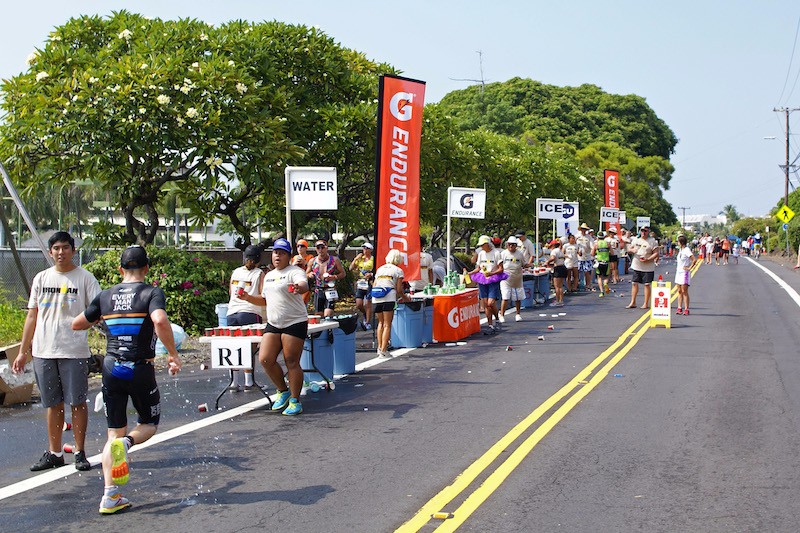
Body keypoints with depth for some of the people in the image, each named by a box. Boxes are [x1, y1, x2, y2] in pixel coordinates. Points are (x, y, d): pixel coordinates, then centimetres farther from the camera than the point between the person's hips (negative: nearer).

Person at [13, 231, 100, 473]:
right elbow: (32, 316, 15)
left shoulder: (85, 278, 0)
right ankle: (54, 453, 19)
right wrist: (22, 352, 13)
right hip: (43, 352, 4)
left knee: (77, 402, 0)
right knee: (53, 403, 10)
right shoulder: (41, 279, 11)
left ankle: (80, 452, 9)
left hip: (74, 351, -4)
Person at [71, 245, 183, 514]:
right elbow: (160, 321, -26)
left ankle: (110, 495, -2)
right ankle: (126, 443, -17)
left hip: (111, 368, 4)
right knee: (149, 423, 18)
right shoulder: (151, 293, -6)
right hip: (140, 369, -3)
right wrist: (173, 354, -16)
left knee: (114, 431, 10)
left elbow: (77, 324, 17)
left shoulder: (105, 295, 7)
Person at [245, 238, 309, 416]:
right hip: (273, 324, 7)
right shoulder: (269, 276, 19)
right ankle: (283, 391, 19)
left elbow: (304, 285, -27)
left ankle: (295, 401, 4)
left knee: (292, 362, -6)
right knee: (265, 359, -2)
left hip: (294, 324, -7)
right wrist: (248, 297, 12)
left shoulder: (294, 272, -6)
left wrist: (299, 288, -50)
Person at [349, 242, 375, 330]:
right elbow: (351, 268, 11)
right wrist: (356, 259, 1)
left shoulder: (373, 259, 0)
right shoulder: (360, 259, 14)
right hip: (360, 283, 5)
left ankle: (368, 322, 4)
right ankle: (365, 314, 28)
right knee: (358, 304, 0)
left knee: (368, 304, -4)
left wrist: (371, 274, -18)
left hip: (369, 284, -4)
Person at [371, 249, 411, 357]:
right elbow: (399, 290, 3)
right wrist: (405, 298, 19)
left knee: (381, 323, 19)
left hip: (376, 299, 5)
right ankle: (383, 350, -5)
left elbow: (374, 286, 17)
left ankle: (379, 347, 14)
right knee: (387, 325, 0)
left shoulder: (380, 269, 21)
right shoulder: (398, 270, 7)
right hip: (388, 299, -5)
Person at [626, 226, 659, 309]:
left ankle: (646, 303, 8)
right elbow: (630, 248, 19)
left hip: (647, 267, -5)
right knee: (634, 283, 5)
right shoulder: (636, 239, 8)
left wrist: (647, 259, -23)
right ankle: (633, 302, 13)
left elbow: (656, 253, -10)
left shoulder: (652, 241, -7)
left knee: (647, 284, 0)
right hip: (636, 266, 5)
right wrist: (633, 250, -6)